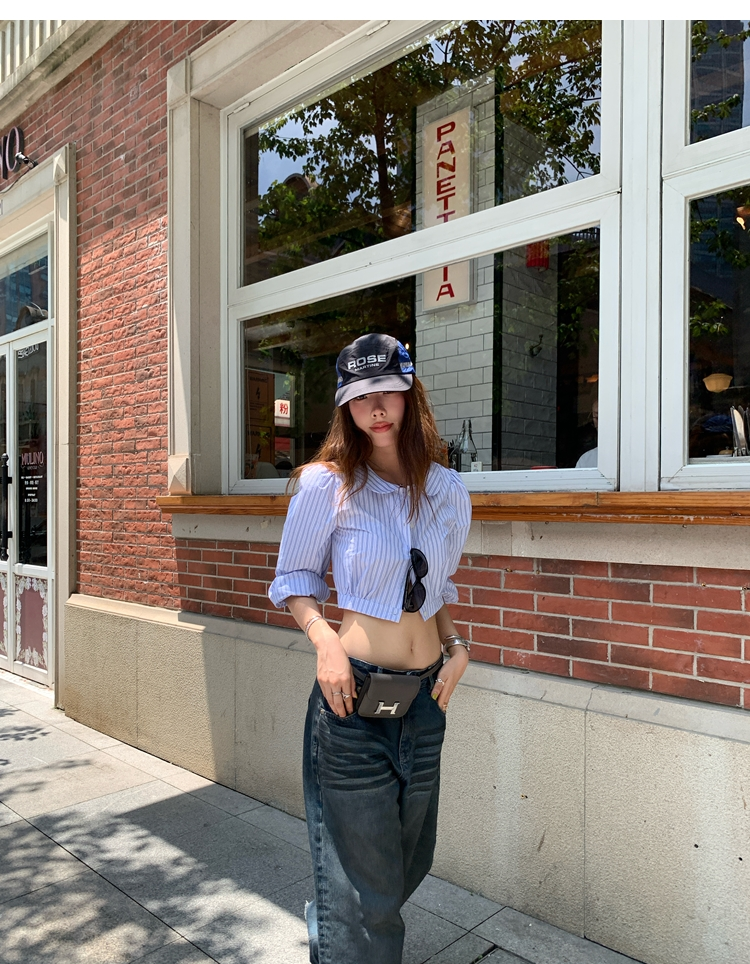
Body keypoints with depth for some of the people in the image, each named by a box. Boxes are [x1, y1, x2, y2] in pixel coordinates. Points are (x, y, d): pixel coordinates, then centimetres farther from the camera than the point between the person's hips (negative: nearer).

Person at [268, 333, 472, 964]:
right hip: (354, 693, -5)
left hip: (426, 697, 5)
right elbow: (294, 579, 0)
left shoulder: (448, 490, 3)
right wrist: (324, 640, -17)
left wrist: (457, 646, 2)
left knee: (410, 862, 24)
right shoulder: (326, 484, -9)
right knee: (364, 878, 6)